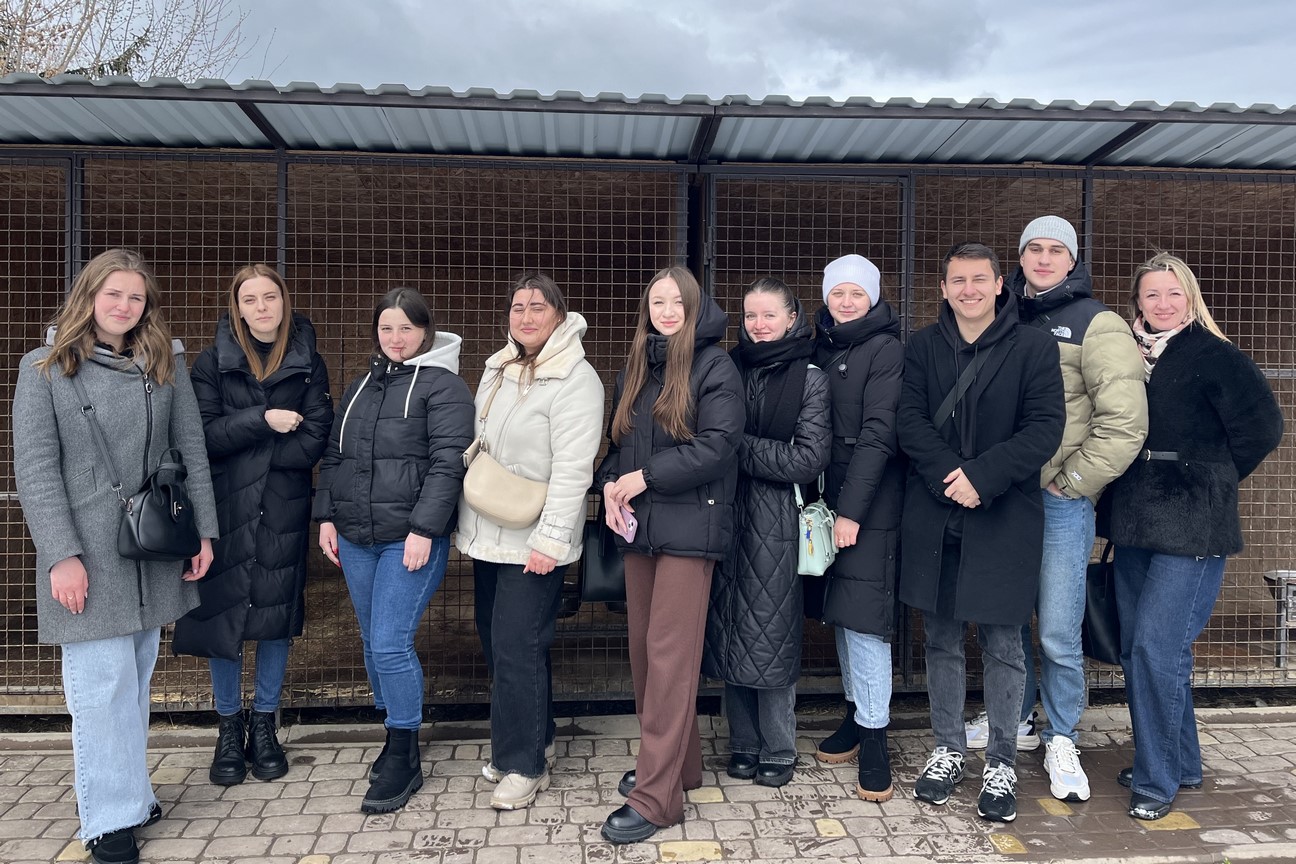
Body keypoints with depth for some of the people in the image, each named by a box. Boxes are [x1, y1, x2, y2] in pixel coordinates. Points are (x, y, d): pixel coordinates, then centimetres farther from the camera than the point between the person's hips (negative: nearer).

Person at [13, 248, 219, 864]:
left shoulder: (166, 363, 8)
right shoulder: (45, 369, -1)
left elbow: (192, 450, 8)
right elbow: (35, 468, -6)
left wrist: (203, 531, 4)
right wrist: (62, 554, -13)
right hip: (86, 553, -3)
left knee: (136, 679, 12)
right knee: (101, 683, -2)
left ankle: (130, 790, 24)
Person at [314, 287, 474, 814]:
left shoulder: (443, 386, -6)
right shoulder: (363, 385, 16)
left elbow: (447, 463, -14)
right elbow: (334, 455, 20)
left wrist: (423, 528, -19)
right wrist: (327, 516, 13)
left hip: (411, 539, -7)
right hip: (355, 538, 7)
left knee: (390, 643, -9)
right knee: (373, 643, 13)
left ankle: (404, 760, 7)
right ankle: (395, 739, 30)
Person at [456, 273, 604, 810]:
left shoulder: (574, 379, -14)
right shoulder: (497, 369, 11)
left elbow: (573, 468, -19)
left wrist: (550, 539, -23)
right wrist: (462, 523, 18)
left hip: (533, 543, -8)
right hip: (487, 536, 8)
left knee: (517, 650, -4)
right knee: (496, 644, 14)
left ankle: (525, 764, 12)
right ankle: (527, 742, 31)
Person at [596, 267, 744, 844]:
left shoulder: (715, 367, -5)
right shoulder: (635, 369, 16)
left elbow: (717, 444, -15)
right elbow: (617, 439, 17)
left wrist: (645, 476, -15)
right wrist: (610, 483, -3)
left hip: (688, 526, -7)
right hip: (638, 524, 7)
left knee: (670, 655, -7)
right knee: (644, 647, 10)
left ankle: (656, 796, 0)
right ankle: (674, 761, 26)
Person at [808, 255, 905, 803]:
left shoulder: (886, 350, -8)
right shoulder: (823, 348, 12)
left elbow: (879, 433, -15)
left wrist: (852, 509, -19)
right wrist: (820, 500, 6)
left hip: (870, 506, -7)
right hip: (830, 497, 7)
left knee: (862, 614, -7)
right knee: (840, 611, 13)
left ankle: (873, 737, 3)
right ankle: (856, 715, 27)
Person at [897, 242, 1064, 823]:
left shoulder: (1034, 346, -1)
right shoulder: (922, 348, 7)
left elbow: (1045, 427, -8)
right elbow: (910, 421, -2)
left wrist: (982, 477, -18)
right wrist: (949, 477, -17)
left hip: (1005, 519, -2)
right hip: (934, 516, 3)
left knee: (1003, 645, 6)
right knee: (942, 640, 13)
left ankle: (1001, 763, 22)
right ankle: (948, 749, 29)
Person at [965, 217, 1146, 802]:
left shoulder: (1095, 325, -5)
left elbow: (1125, 422, -12)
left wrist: (1069, 482, -10)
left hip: (1062, 501, -5)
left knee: (1058, 631, 0)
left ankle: (1062, 741, 19)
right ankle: (1016, 718, 33)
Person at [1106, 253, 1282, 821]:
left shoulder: (1213, 356, -6)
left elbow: (1261, 428, -8)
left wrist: (1207, 481, -1)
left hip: (1192, 529, -6)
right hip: (1134, 524, 7)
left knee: (1156, 646, -11)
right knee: (1135, 648, 11)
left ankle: (1157, 781, 5)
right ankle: (1180, 764, 28)